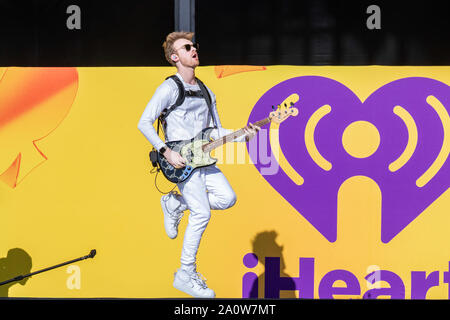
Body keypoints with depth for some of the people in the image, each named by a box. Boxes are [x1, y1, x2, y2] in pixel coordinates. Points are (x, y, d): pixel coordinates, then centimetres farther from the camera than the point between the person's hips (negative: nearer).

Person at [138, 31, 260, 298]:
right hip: (180, 160, -7)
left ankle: (176, 204, 12)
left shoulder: (206, 92, 17)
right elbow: (144, 123, -10)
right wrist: (167, 152, -17)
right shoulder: (170, 88, -5)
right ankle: (186, 274, 0)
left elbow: (216, 131, 20)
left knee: (227, 198, -11)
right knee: (202, 213, -13)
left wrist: (243, 136, 2)